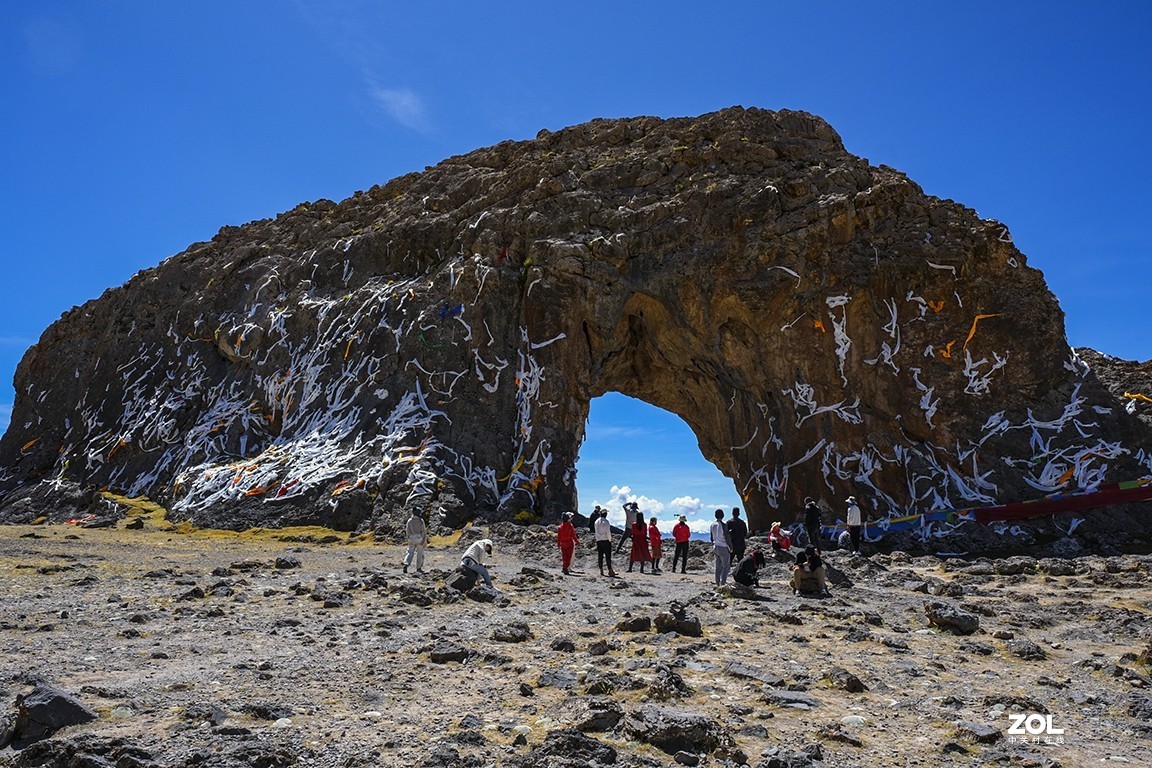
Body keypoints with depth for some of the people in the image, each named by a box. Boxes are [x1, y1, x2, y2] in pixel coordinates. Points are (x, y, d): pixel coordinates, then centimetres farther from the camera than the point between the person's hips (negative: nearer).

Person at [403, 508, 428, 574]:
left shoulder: (409, 521, -3)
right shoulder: (421, 521, -10)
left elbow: (407, 531, 1)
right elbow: (423, 531, -10)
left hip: (411, 539, 2)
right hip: (419, 539, -2)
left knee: (410, 552, 8)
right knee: (420, 553, 11)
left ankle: (406, 564, -14)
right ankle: (419, 568, 16)